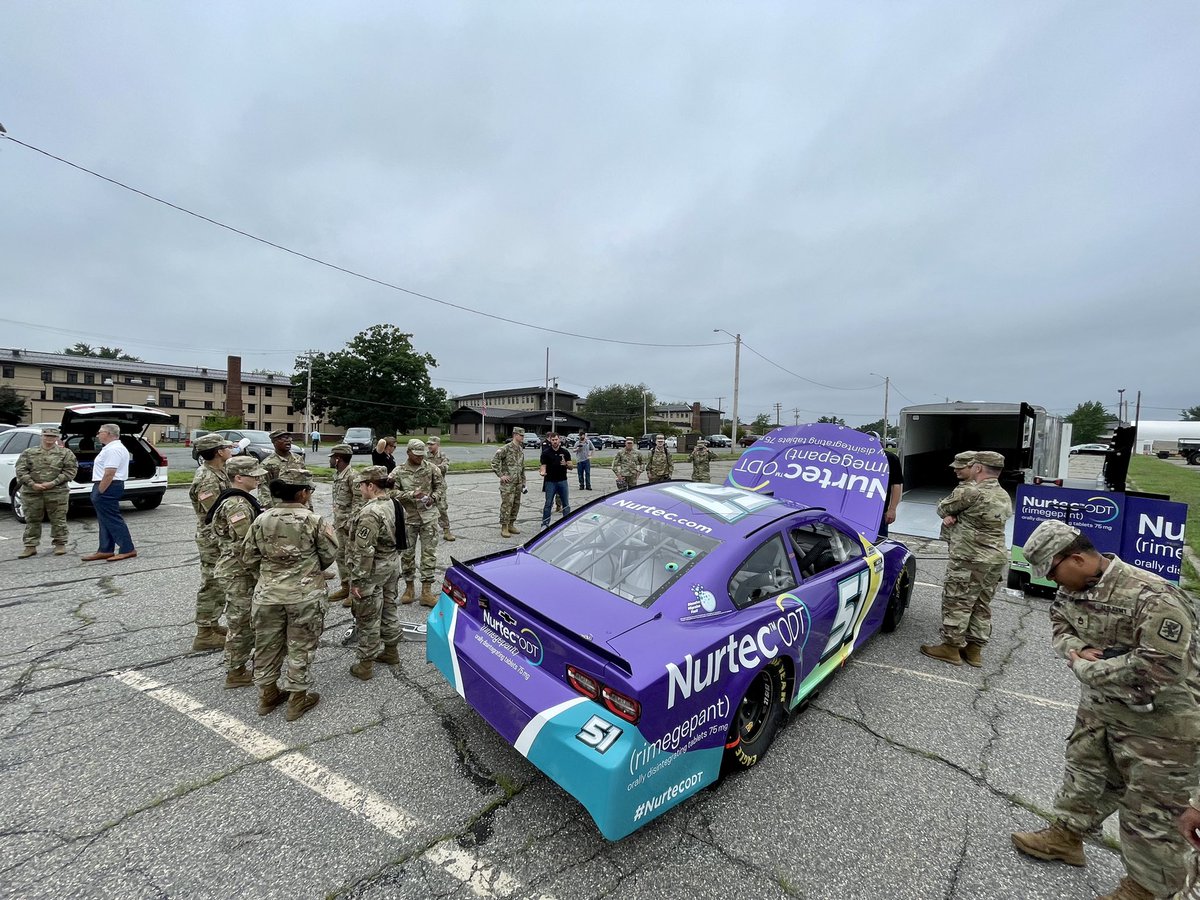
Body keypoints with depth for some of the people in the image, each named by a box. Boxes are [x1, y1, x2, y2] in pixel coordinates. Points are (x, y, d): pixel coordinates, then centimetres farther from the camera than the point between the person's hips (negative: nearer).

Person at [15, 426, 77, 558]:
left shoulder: (65, 453, 5)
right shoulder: (28, 452, 10)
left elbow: (70, 470, -3)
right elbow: (20, 470, 3)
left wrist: (53, 483, -12)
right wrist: (32, 484, -10)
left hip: (57, 492, -2)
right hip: (31, 492, 2)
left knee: (58, 520, 2)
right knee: (32, 520, 8)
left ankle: (60, 544, 12)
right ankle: (30, 546, 15)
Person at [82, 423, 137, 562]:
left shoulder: (113, 449, -18)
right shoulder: (113, 448, 18)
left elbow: (109, 474, -25)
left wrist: (99, 492, -21)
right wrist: (98, 492, 20)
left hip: (107, 488, -11)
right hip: (108, 488, 11)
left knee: (112, 520, -8)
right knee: (106, 520, 13)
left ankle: (128, 549, -6)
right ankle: (105, 550, 19)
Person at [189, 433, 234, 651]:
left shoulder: (217, 472, 9)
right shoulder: (207, 480, -22)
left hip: (221, 538, 10)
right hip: (213, 540, -10)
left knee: (218, 584, 19)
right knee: (211, 586, 0)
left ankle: (212, 625, 31)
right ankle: (204, 634, 11)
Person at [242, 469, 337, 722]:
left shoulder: (261, 520, -3)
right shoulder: (314, 521, -14)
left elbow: (249, 558, 5)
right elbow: (329, 555, -4)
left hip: (268, 593, 4)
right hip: (305, 594, -4)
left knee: (267, 645, 19)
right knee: (301, 647, 10)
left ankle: (267, 694, 34)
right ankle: (298, 698, 21)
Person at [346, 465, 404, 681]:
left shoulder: (369, 513, -26)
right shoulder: (390, 503, 2)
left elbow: (364, 552, -25)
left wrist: (356, 580, -18)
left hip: (374, 570, -9)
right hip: (392, 562, 9)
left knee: (368, 618, 6)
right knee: (389, 608, 21)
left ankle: (365, 663, 20)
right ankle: (390, 651, 36)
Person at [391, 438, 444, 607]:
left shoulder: (431, 468, 2)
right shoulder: (398, 472, -2)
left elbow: (440, 485, 10)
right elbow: (392, 492, -9)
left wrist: (433, 498, -6)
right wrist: (411, 494, -21)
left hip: (428, 516, 0)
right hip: (408, 517, 0)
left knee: (429, 553, 0)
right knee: (407, 553, 8)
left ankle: (426, 591, 6)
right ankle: (409, 588, 26)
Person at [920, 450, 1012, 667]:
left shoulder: (970, 491, -17)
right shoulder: (1004, 497, 13)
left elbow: (942, 508, -5)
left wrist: (950, 515, 14)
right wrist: (954, 517, 2)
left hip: (970, 559, -9)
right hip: (997, 558, 9)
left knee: (956, 603, 1)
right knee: (981, 605, 15)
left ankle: (951, 647, 8)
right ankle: (974, 649, 23)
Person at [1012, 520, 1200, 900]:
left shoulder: (1154, 599, -30)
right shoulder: (1072, 588, -6)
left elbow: (1154, 671, -31)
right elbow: (1059, 625, 8)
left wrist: (1083, 668, -21)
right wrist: (1080, 649, -14)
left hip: (1160, 722, -7)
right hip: (1099, 706, 7)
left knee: (1150, 811, 10)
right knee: (1084, 770, 22)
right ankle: (1067, 835, 41)